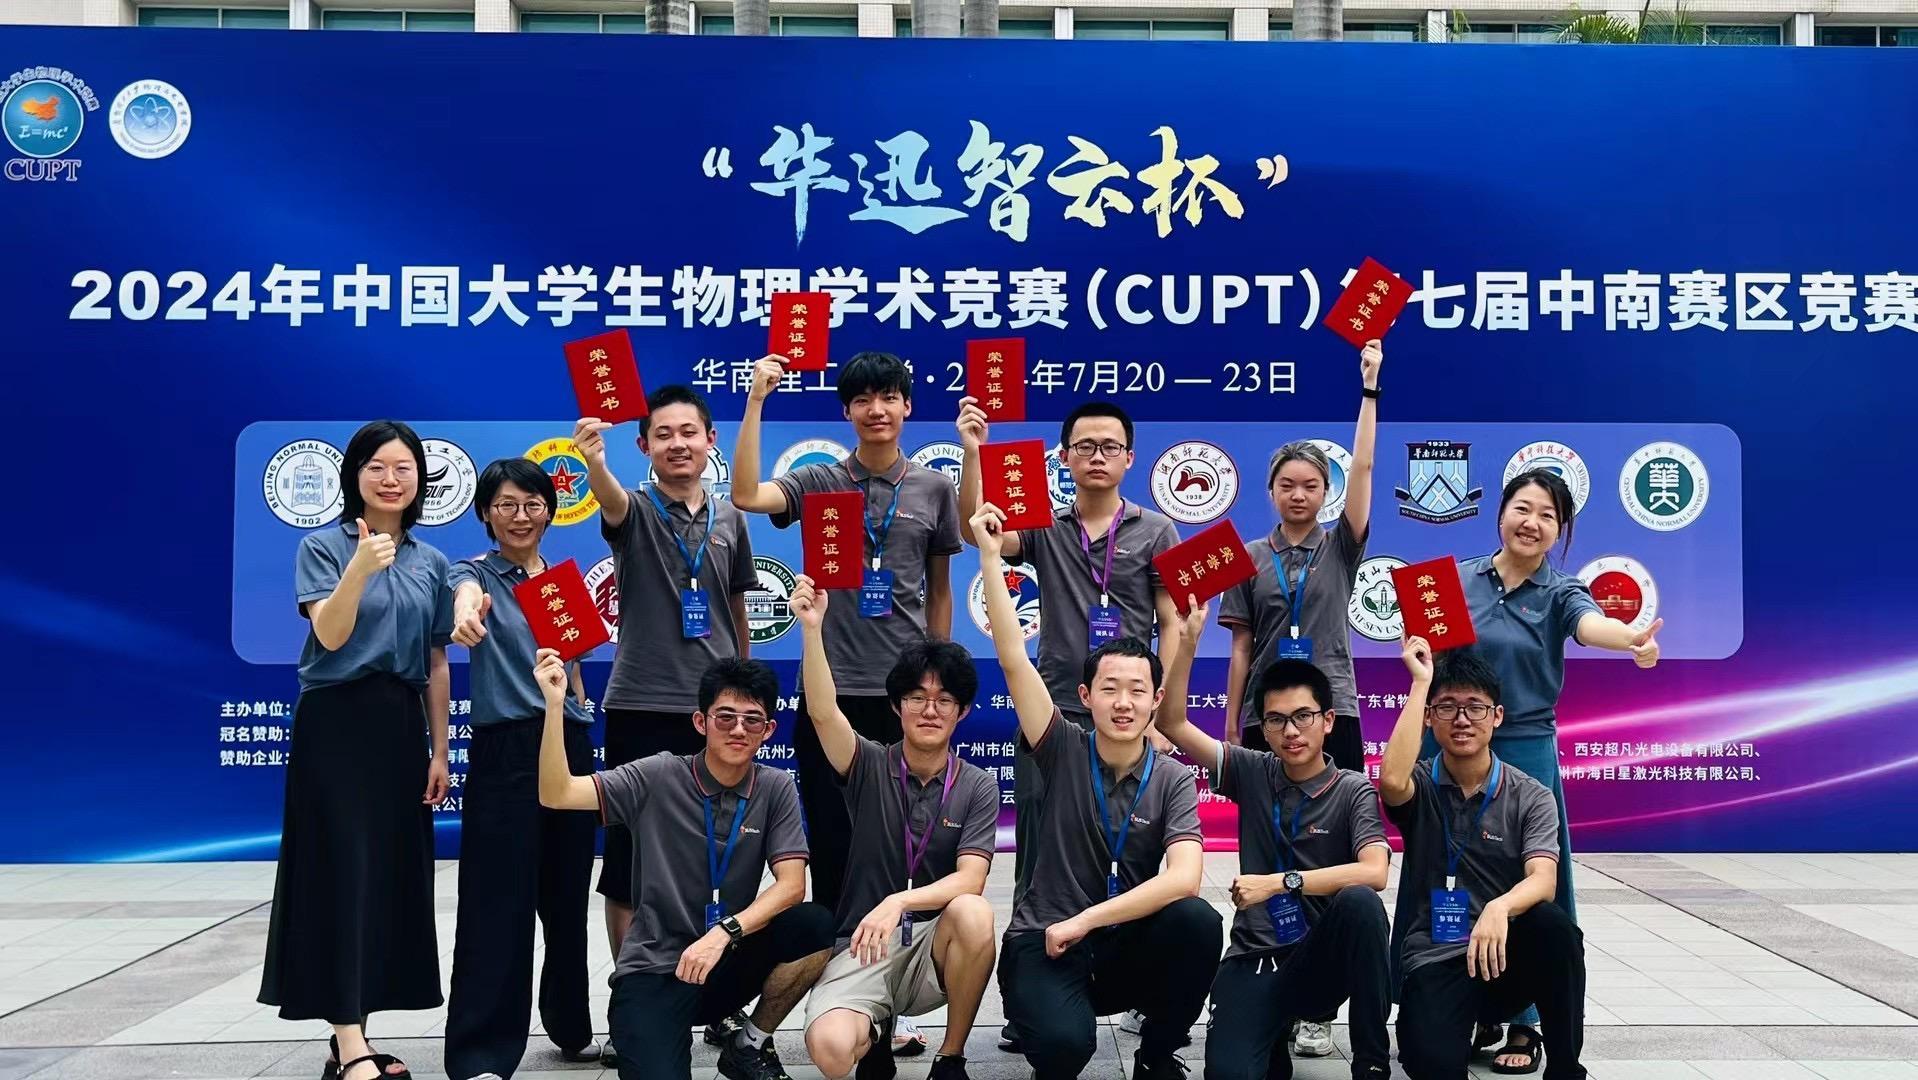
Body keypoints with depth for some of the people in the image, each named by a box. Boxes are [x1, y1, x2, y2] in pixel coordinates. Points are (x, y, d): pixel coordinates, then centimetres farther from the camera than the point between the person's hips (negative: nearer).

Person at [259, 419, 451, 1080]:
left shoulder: (432, 563, 11)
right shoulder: (323, 548, -2)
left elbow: (436, 665, 13)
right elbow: (330, 634, -15)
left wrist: (439, 751, 9)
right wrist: (359, 568, -31)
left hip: (401, 727, 5)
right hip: (337, 722, -5)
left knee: (392, 873, 5)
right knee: (344, 870, -8)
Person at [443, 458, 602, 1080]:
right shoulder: (476, 572, -4)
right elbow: (467, 591, -30)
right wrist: (467, 614, -54)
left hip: (570, 744, 5)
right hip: (507, 748, -5)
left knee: (567, 896, 14)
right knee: (500, 902, -6)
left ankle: (571, 1028, 29)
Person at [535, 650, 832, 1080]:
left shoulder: (775, 788, -2)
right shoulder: (659, 777, -7)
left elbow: (791, 884, -10)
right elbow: (556, 795, -14)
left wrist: (724, 932, -25)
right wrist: (554, 705, -25)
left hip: (725, 962, 3)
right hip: (653, 970, -3)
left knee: (814, 926, -24)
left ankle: (749, 1045, 0)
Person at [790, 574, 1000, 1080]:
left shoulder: (978, 787, 1)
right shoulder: (870, 766, 0)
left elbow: (970, 880, -11)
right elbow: (823, 713, -19)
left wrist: (898, 902, -29)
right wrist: (812, 627, -32)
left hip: (933, 947, 1)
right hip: (860, 949, 0)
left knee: (973, 913, -35)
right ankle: (874, 1032, 11)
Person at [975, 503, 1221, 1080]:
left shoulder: (1172, 779, -2)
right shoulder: (1064, 751, -4)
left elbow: (1185, 879, -18)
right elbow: (1014, 660, -14)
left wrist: (1086, 920, -21)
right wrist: (990, 556, -17)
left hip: (1125, 946, 2)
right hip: (1044, 941, -2)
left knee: (1196, 920, -29)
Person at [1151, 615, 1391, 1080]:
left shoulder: (1353, 791, -4)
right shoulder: (1252, 773, 5)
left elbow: (1374, 873, -21)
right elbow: (1172, 722, 2)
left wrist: (1280, 882, -22)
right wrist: (1189, 640, -9)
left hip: (1321, 960, -2)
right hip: (1254, 962, 2)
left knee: (1359, 901, -34)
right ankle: (1277, 1028, 14)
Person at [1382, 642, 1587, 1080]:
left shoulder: (1532, 798, 1)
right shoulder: (1420, 785, 2)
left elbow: (1543, 881, -14)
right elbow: (1391, 781, -24)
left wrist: (1500, 908, -38)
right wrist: (1420, 683, -16)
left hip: (1506, 954, 1)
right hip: (1434, 961, -1)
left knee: (1554, 925, -33)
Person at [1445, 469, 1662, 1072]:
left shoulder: (1559, 593, -3)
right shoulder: (1457, 580, 3)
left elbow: (1591, 622, -25)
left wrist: (1630, 639, -46)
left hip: (1525, 754, -1)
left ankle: (1523, 1023, 15)